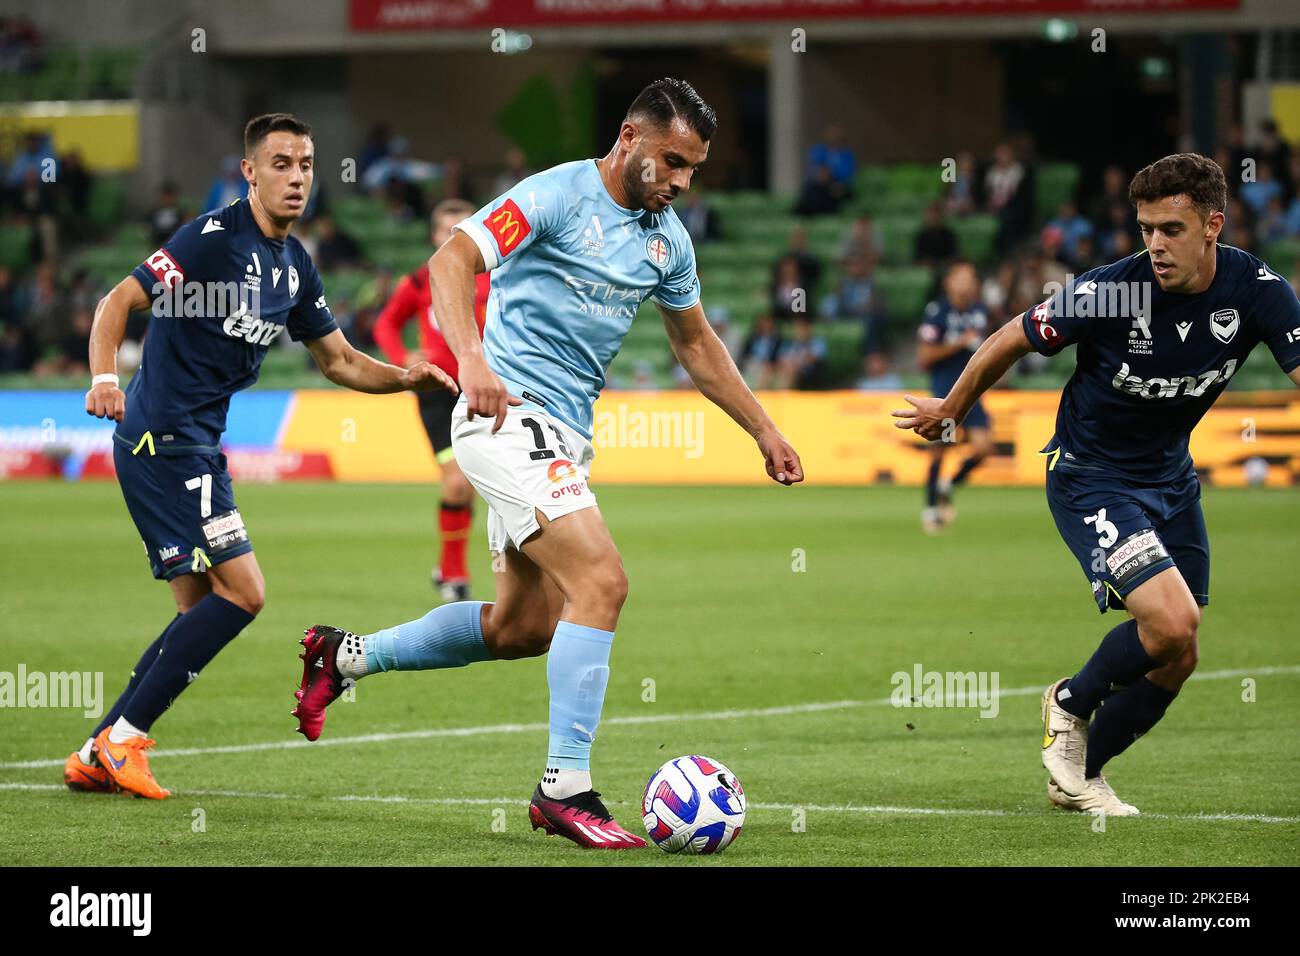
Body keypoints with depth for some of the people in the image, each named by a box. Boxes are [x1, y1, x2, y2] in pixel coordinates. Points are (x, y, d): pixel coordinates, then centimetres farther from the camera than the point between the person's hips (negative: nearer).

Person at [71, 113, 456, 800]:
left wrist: (405, 378, 0)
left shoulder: (294, 265, 12)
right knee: (241, 590, -13)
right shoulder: (215, 238, -13)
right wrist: (104, 379, -33)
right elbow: (119, 301, -17)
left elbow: (339, 361, 18)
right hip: (163, 439, -9)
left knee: (202, 611, 10)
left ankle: (95, 757, 14)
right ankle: (124, 738, -7)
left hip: (194, 446, 9)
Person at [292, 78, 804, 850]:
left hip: (564, 437, 9)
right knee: (601, 582, -21)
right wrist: (470, 359, -36)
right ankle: (567, 787, -18)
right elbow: (452, 259, -21)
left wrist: (765, 431, 22)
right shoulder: (558, 196, -12)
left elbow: (697, 344, 25)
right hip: (510, 413, -9)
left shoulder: (668, 238, 11)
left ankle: (347, 657, 31)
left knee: (523, 628, 13)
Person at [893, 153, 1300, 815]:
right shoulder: (1109, 291, -25)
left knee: (1176, 659, 7)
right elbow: (1010, 342, -9)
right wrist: (949, 411, 5)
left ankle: (1079, 773, 29)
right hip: (1089, 479, -5)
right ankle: (1071, 704, 8)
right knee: (1171, 622, -22)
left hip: (1171, 477, 5)